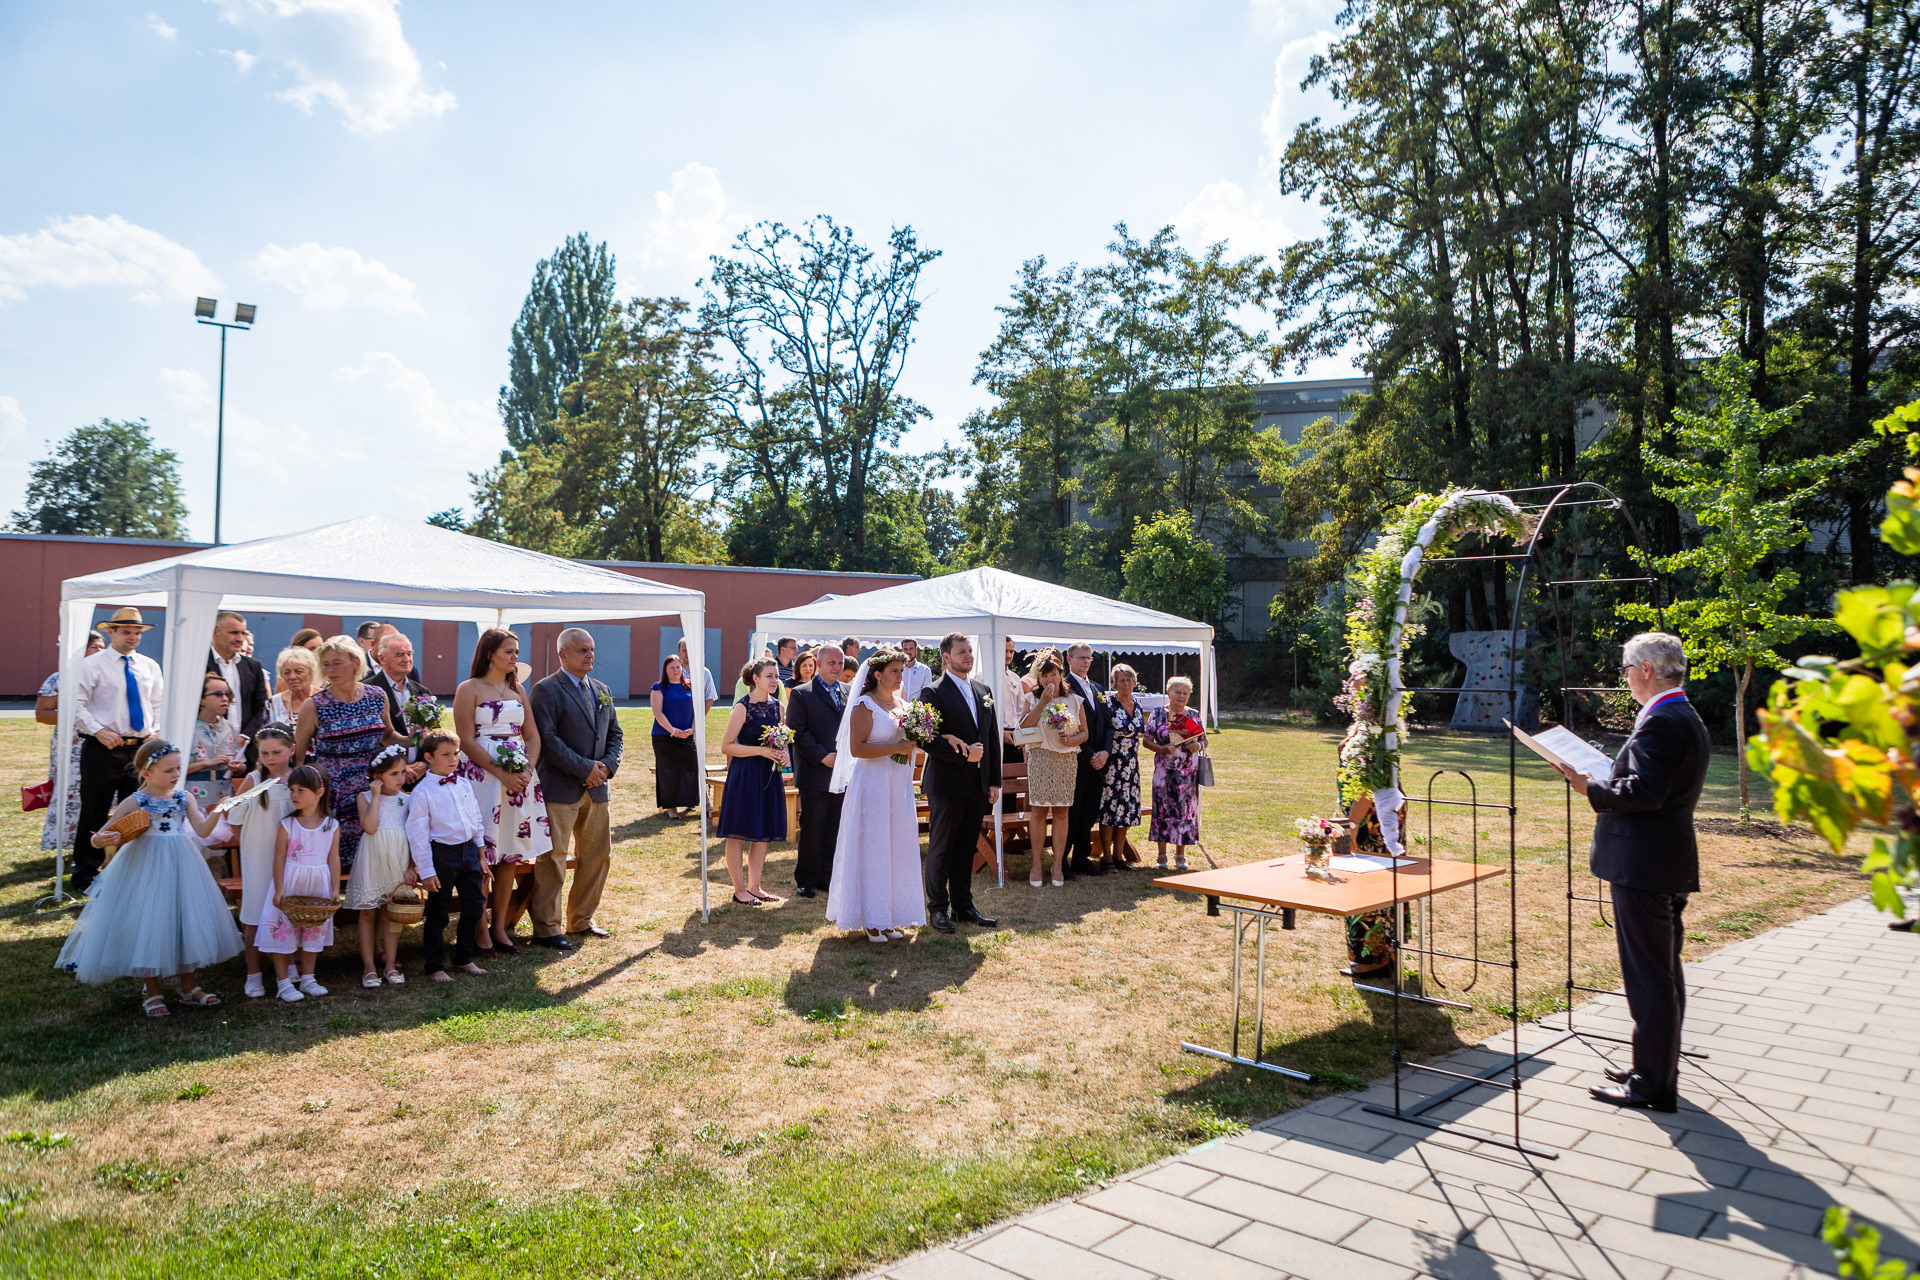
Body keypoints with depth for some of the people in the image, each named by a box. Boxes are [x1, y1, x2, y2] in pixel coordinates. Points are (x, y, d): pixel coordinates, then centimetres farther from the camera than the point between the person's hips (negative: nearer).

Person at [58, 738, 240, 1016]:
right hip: (146, 869, -3)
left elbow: (203, 830, -6)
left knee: (186, 921, 8)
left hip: (180, 868, 4)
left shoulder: (184, 798, 3)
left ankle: (189, 987, 22)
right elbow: (98, 838, -4)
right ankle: (153, 993, 16)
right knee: (148, 926, 0)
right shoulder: (134, 803, -7)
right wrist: (101, 840, -27)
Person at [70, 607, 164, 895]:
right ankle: (85, 875, 13)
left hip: (140, 747, 4)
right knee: (94, 814, 1)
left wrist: (155, 730, 1)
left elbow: (158, 703, 16)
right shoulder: (92, 665, -3)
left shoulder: (150, 666, 12)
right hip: (103, 749, -4)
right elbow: (77, 705, -7)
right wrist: (99, 731, -17)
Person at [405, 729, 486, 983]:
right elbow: (417, 834, -10)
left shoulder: (463, 784, 8)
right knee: (438, 914, 3)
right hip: (442, 854, -6)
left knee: (474, 906, 12)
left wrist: (481, 855, 16)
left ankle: (464, 959, 28)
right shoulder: (423, 791, -10)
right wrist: (426, 871, -12)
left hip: (468, 850, 6)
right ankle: (435, 967, 18)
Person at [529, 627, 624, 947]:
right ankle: (546, 928, 6)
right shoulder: (546, 690, -7)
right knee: (552, 858, -3)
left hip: (596, 788, 7)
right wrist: (585, 768, -16)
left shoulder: (602, 691, 15)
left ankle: (581, 919, 25)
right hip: (560, 788, -7)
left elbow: (615, 734, 18)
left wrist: (608, 765, -2)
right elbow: (547, 740, -15)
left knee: (598, 855, 12)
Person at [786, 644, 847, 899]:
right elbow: (797, 732, -10)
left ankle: (826, 877, 22)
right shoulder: (801, 694, -4)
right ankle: (806, 880, 14)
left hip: (842, 773, 5)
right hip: (815, 773, -5)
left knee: (833, 829, 11)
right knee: (812, 829, 2)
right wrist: (823, 756, -16)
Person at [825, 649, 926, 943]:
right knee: (871, 849, -2)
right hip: (872, 784, -7)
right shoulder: (864, 705, -9)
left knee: (898, 849, 8)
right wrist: (896, 747, -18)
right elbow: (856, 748, -16)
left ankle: (890, 917, 16)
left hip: (899, 784, 7)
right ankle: (871, 921, 5)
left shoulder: (903, 704, 13)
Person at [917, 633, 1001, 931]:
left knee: (966, 848, 13)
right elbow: (927, 739, -15)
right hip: (946, 783, -6)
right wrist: (963, 754, -19)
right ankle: (938, 908, 14)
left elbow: (993, 738, 13)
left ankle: (963, 905, 22)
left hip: (977, 784, 6)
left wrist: (994, 781, 9)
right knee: (941, 848, 3)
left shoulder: (983, 691, 12)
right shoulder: (932, 693, -8)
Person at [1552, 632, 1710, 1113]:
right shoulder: (1688, 719, 14)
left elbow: (1644, 791, -27)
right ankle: (1657, 1069, 31)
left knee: (1648, 977, -3)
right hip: (1672, 864, 11)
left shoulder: (1660, 722, -19)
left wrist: (1590, 788, -15)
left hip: (1643, 866, -11)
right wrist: (1604, 779, 13)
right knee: (1665, 973, 19)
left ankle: (1652, 1085, 6)